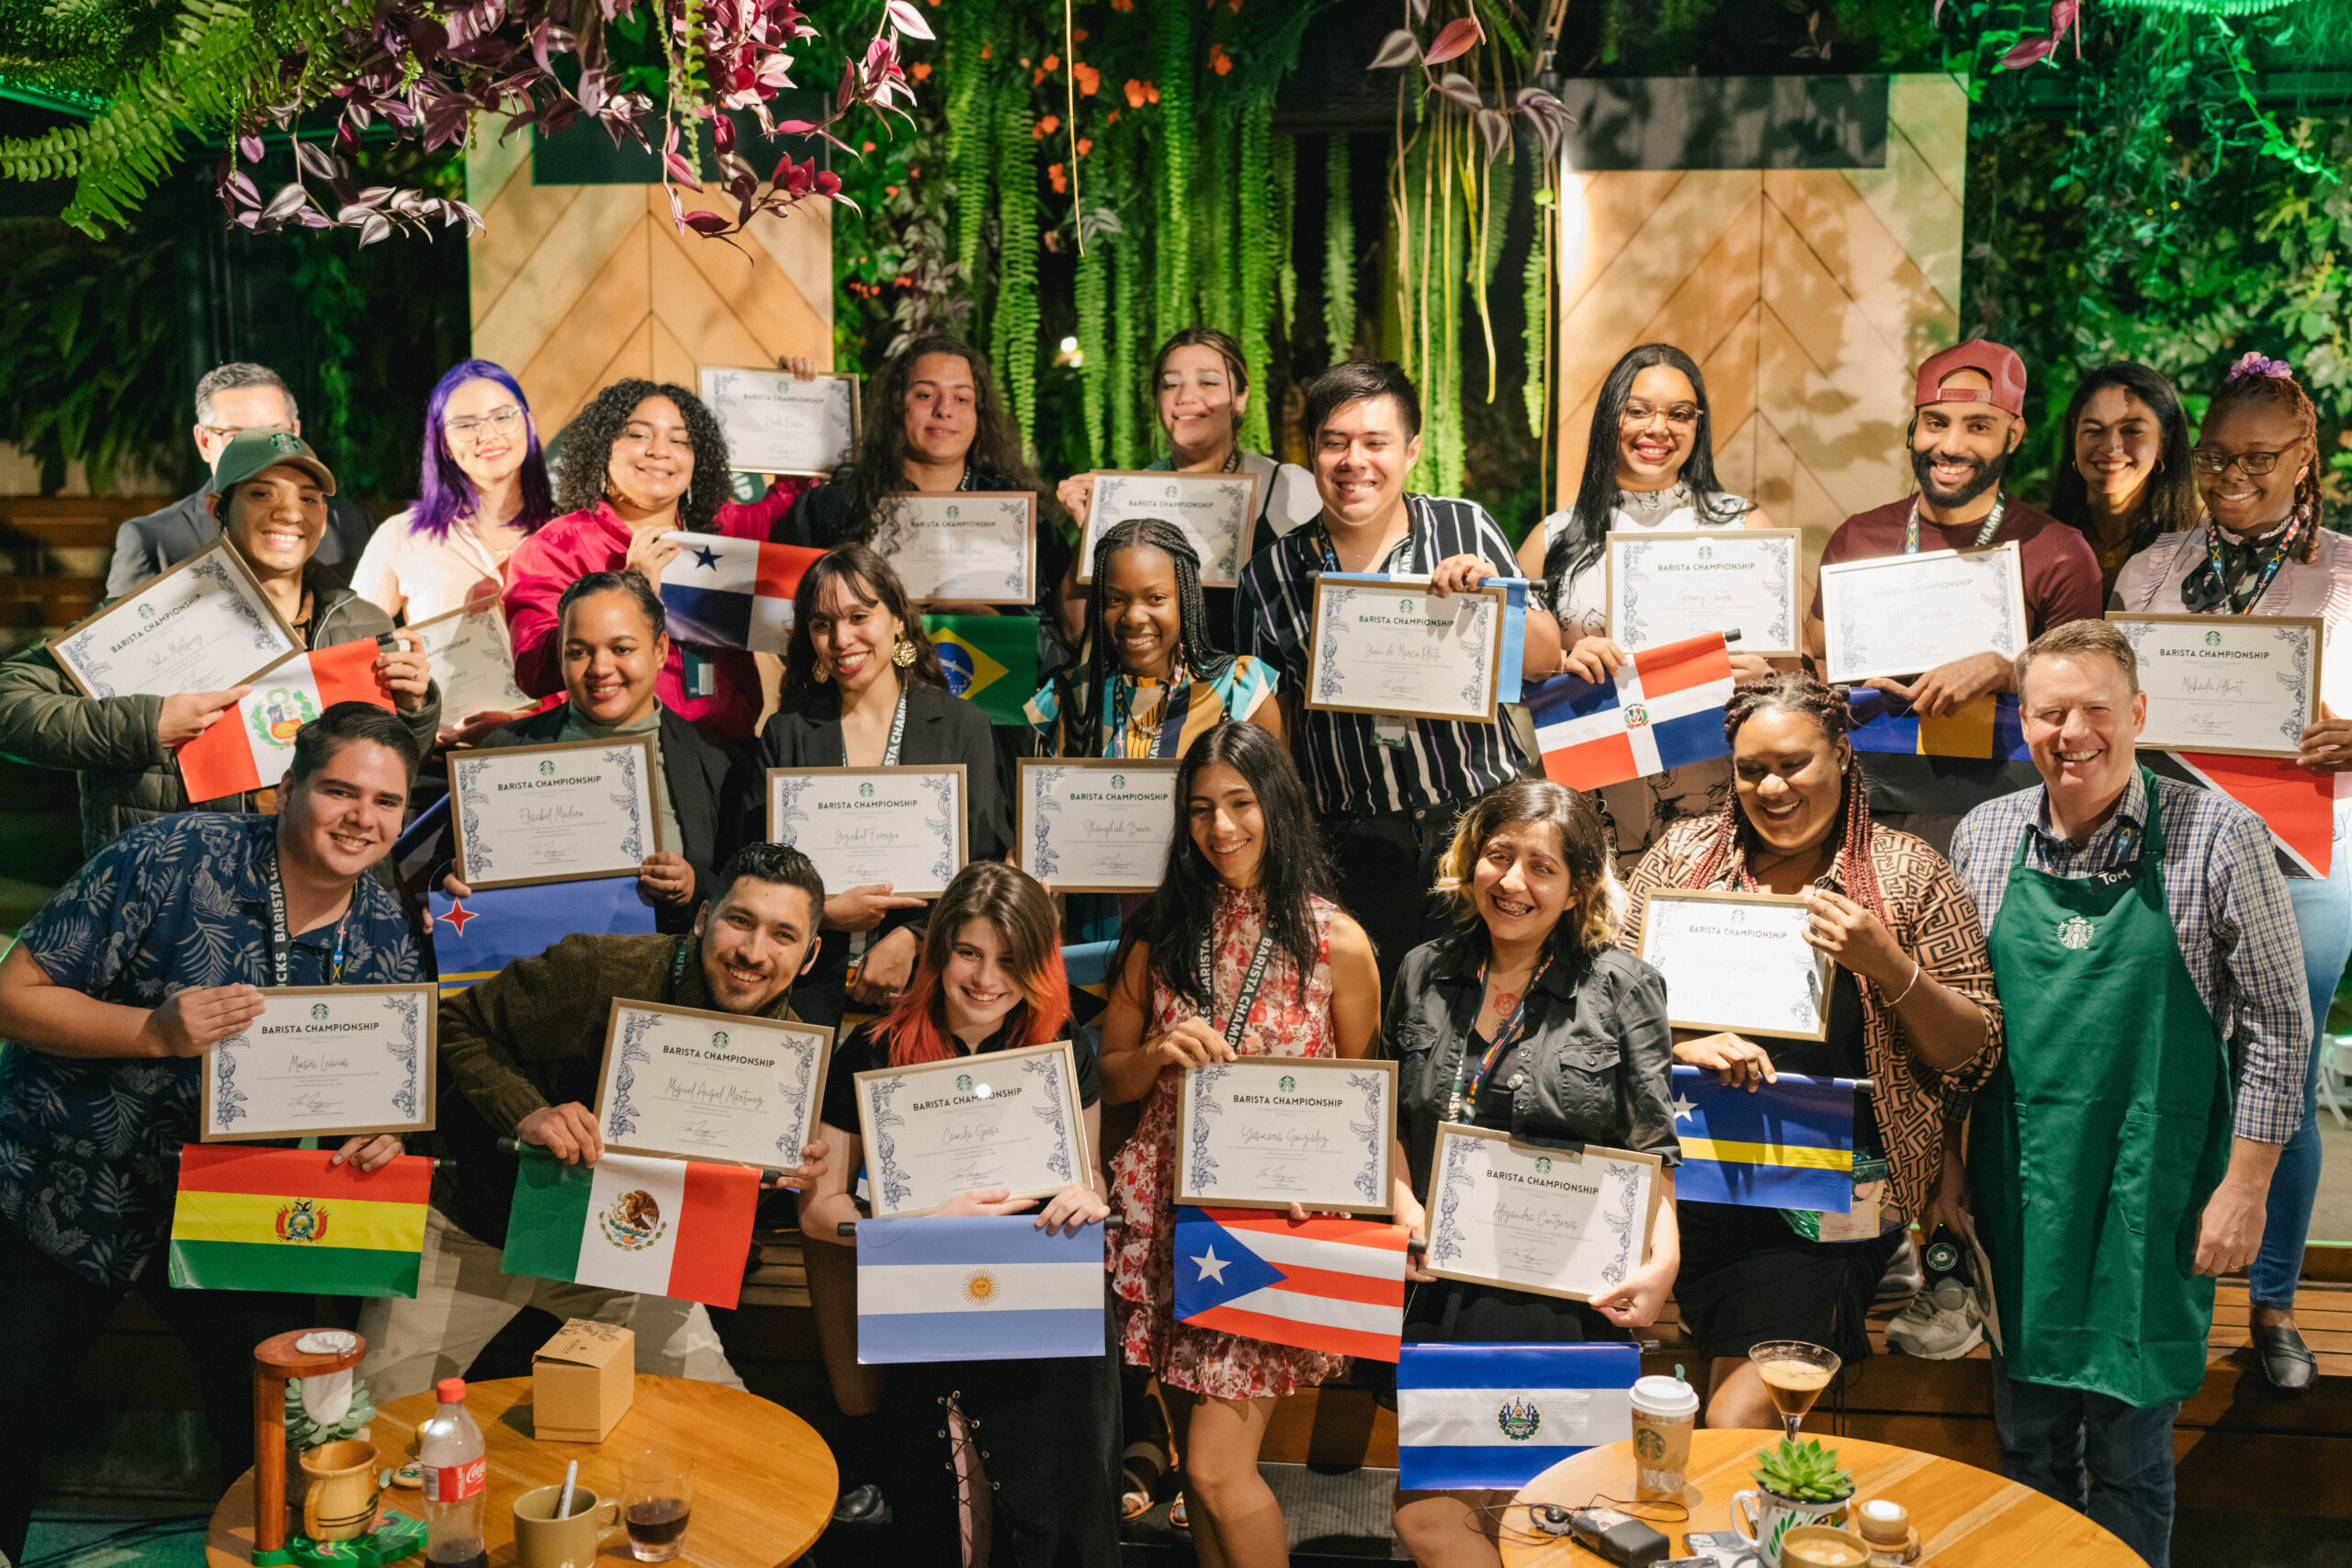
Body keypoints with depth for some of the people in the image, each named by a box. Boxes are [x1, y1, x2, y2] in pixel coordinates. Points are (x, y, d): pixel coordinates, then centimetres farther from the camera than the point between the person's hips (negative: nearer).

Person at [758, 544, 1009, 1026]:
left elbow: (986, 860, 2)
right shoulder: (786, 734, 11)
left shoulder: (962, 725, 7)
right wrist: (824, 912, -10)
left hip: (928, 976, -1)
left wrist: (911, 938, -11)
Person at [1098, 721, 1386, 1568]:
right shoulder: (1161, 935, 7)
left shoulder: (1337, 943, -3)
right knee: (1195, 1462, 13)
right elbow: (1109, 1077, 12)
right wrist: (1160, 1054, -10)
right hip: (1172, 1209, 4)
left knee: (1218, 1468, -9)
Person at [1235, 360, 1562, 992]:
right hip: (1353, 845, 0)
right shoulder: (1270, 576, 6)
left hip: (1479, 823, 0)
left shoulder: (1465, 528, 5)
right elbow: (1269, 732, 13)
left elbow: (1544, 660, 6)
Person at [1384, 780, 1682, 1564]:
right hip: (1442, 1288, 4)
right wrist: (1404, 1204, 0)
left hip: (1565, 1296, -3)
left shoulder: (1623, 987, -1)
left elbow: (1651, 1145, -1)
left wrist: (1662, 1257, -15)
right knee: (1422, 1503, 1)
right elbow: (1390, 1119, 17)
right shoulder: (1424, 974, 9)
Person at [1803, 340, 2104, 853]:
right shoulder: (1856, 540, 10)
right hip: (1868, 807, 3)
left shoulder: (2059, 555, 1)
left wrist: (1999, 671, -13)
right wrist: (1861, 680, -2)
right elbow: (1815, 663, 20)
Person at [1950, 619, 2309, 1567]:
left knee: (2128, 1447, 5)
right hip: (2018, 1185, 4)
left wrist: (2247, 1184, -6)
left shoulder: (2216, 836, -8)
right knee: (2026, 1436, 15)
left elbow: (2277, 1023, -4)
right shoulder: (1983, 837, 3)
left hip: (2150, 1193, -3)